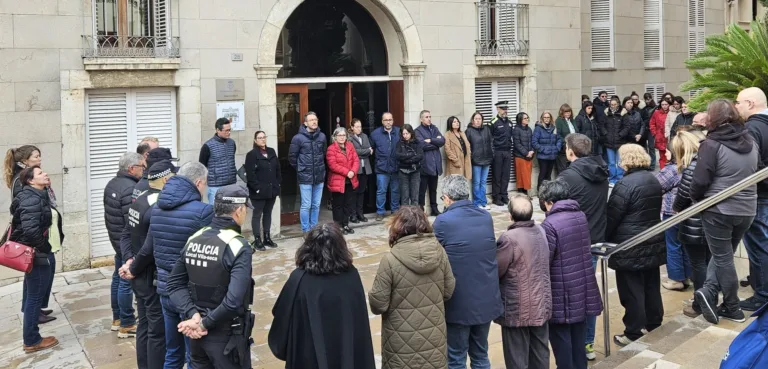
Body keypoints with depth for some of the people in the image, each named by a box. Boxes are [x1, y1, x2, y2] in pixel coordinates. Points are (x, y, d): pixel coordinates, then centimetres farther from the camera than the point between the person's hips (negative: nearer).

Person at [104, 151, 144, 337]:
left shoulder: (112, 183, 8)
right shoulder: (130, 189, -24)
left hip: (116, 238, 10)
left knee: (118, 277, 18)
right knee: (127, 282, -2)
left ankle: (117, 318, 30)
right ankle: (127, 325, 5)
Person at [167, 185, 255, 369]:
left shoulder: (194, 239, 1)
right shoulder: (238, 246, -19)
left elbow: (175, 283, 2)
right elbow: (234, 301, -29)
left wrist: (193, 315, -8)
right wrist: (205, 323, -17)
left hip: (198, 334, 6)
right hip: (227, 336, -6)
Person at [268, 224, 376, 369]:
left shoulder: (299, 279, -18)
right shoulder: (351, 275, -10)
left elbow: (283, 321, -8)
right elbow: (361, 322, -1)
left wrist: (281, 349, 9)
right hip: (349, 354, 2)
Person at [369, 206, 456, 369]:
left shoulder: (390, 260, -20)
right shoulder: (439, 252, -7)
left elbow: (378, 304, -16)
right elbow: (448, 291, 4)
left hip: (404, 342, -3)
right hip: (434, 336, 4)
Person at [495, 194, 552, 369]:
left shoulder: (509, 239, -22)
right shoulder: (541, 231, 0)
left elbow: (495, 271, -13)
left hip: (517, 309, -7)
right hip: (541, 304, 7)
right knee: (541, 354, 18)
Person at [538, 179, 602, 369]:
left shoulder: (550, 225, -19)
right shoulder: (581, 216, 4)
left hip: (561, 294, -7)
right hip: (584, 289, 7)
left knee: (561, 339, 6)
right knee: (578, 338, 17)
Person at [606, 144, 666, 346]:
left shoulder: (625, 184, -19)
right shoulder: (654, 181, 8)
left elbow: (612, 217, -15)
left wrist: (603, 238, -2)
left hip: (630, 248, -8)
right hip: (653, 243, 8)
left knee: (631, 291, 0)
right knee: (652, 287, 17)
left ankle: (633, 334, 6)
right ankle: (654, 325, 29)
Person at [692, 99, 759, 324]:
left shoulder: (712, 144, -15)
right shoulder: (751, 142, 7)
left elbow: (700, 181, -15)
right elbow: (756, 173, 19)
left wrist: (694, 199, 3)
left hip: (718, 210, -6)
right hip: (746, 209, 6)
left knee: (723, 257, 6)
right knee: (723, 254, 16)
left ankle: (733, 308, 13)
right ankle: (709, 292, 1)